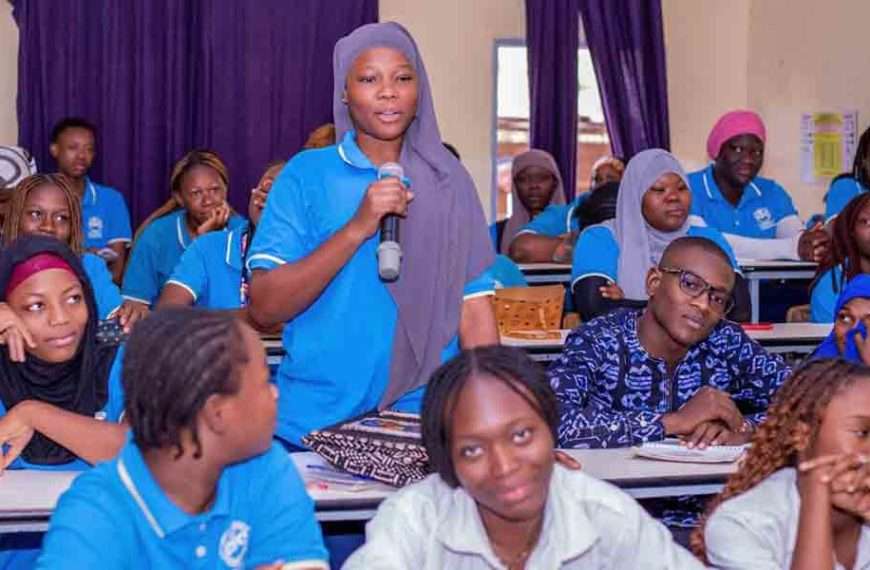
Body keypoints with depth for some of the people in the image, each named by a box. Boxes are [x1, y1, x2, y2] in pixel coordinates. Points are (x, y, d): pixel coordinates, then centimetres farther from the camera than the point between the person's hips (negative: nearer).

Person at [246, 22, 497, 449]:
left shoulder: (448, 180, 5)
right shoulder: (307, 173, -3)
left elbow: (474, 310, 2)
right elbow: (264, 307, -10)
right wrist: (358, 228, -19)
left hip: (427, 422, 2)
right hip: (315, 425, -1)